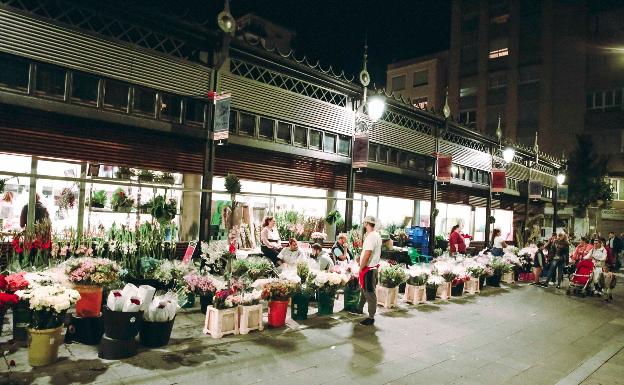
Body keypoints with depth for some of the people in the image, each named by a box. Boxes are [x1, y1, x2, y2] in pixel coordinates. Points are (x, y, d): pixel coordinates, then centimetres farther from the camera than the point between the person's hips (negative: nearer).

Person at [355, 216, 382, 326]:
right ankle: (360, 309, 39)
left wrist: (360, 269, -15)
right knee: (364, 289, 23)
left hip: (368, 269, -10)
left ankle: (371, 318, 3)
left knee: (370, 293, -3)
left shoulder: (370, 237, -20)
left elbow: (367, 255, -24)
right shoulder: (377, 235, 11)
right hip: (373, 267, 10)